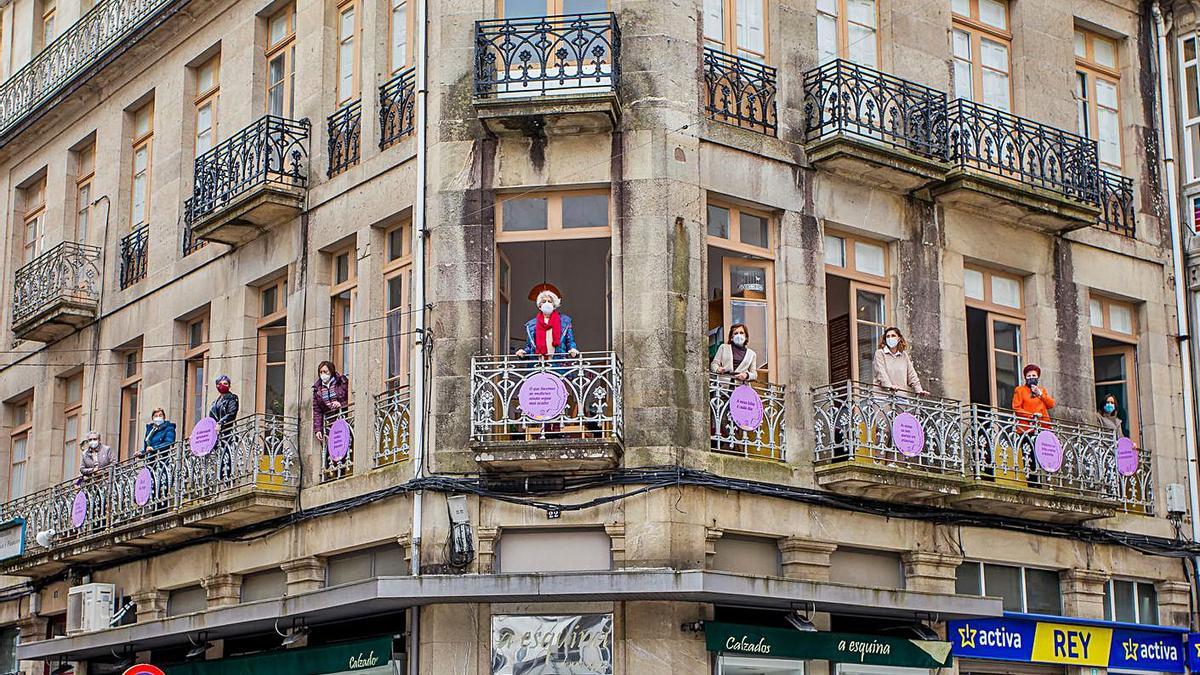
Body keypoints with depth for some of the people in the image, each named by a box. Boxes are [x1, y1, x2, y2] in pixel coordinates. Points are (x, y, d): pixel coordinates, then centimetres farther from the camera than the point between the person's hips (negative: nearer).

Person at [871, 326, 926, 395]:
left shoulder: (904, 355, 18)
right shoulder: (879, 353, 7)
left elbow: (912, 374, 14)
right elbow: (881, 372, -7)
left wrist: (919, 390, -1)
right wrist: (889, 386, -24)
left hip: (902, 393, 3)